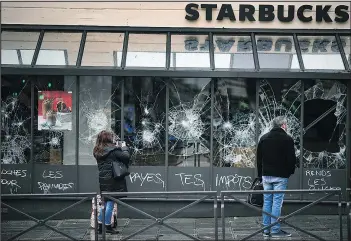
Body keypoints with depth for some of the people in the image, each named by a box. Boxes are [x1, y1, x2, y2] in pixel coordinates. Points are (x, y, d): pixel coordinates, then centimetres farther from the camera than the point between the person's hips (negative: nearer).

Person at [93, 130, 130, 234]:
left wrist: (117, 147, 13)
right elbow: (126, 156, -15)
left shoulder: (98, 152, 8)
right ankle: (108, 226, 5)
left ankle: (100, 226, 19)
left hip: (103, 179, 7)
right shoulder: (113, 150, -15)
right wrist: (124, 147, 2)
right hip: (112, 180, -7)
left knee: (106, 203, 16)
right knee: (110, 203, 0)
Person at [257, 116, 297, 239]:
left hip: (266, 175, 5)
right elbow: (291, 158, -8)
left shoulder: (263, 138, 10)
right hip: (281, 176, -5)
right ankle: (275, 230, -4)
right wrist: (290, 171, 9)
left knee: (267, 202, 9)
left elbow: (259, 158, 13)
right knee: (277, 202, -4)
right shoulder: (287, 139, -7)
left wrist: (260, 174, 19)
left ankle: (266, 229, 12)